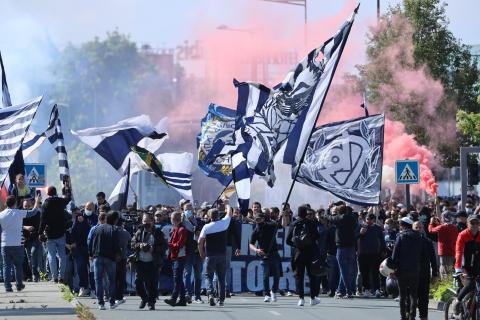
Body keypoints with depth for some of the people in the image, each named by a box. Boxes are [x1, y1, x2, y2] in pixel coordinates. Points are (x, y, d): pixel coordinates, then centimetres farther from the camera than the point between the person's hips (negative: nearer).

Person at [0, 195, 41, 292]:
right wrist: (37, 203, 21)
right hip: (17, 244, -1)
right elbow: (33, 212, 5)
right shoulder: (19, 213, -7)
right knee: (18, 266, 12)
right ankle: (19, 285, 16)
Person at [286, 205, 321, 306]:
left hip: (298, 253, 1)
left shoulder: (293, 224, -1)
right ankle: (313, 298, 10)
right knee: (312, 275, 9)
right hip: (310, 253, -1)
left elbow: (288, 241, 0)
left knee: (298, 275, 6)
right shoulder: (311, 223, -6)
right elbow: (317, 237, -5)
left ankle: (301, 298, -1)